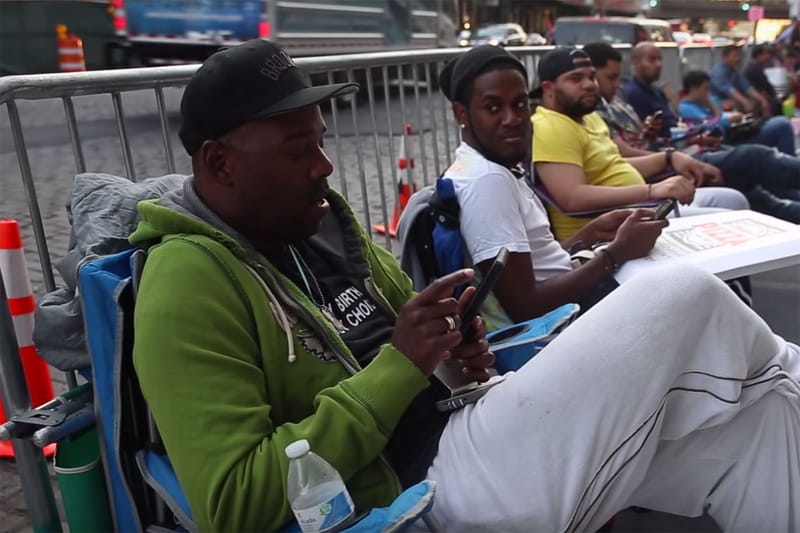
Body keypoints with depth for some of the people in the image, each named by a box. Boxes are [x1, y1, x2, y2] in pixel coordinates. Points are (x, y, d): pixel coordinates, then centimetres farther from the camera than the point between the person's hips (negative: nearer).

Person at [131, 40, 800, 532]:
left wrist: (454, 345, -1)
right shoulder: (189, 283, -15)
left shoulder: (320, 217, 10)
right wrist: (398, 369, -23)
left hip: (463, 423, 8)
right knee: (686, 298, -12)